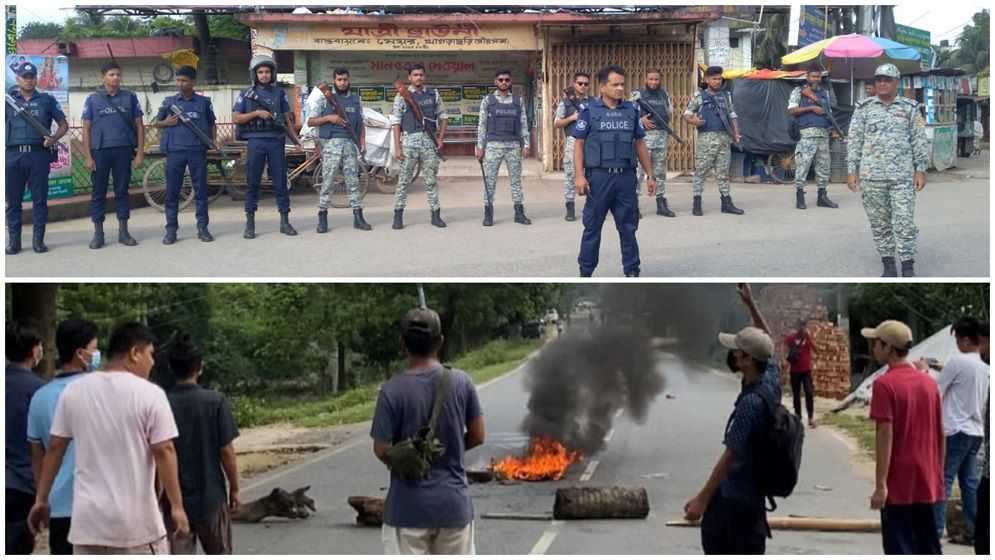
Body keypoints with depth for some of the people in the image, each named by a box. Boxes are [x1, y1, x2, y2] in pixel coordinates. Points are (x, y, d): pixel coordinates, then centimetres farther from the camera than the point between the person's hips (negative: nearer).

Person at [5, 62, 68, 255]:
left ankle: (38, 239, 6)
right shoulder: (8, 100, 12)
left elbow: (63, 125, 11)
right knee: (13, 200, 2)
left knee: (40, 199, 0)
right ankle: (13, 240, 7)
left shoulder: (47, 100, 10)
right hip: (13, 154, 1)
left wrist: (53, 138, -7)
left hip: (38, 154, -1)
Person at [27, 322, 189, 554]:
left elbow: (54, 448, 8)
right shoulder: (150, 394, -8)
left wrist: (41, 500, 15)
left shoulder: (74, 391, 5)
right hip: (136, 521, -4)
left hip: (88, 520, 4)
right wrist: (177, 506, -7)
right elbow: (163, 452, -11)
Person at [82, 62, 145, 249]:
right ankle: (98, 234, 8)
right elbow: (86, 128, 4)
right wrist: (88, 156, -4)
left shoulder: (130, 98, 8)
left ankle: (123, 232, 12)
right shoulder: (93, 99, 6)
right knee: (98, 193, 3)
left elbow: (139, 126, 7)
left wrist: (140, 153, -1)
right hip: (100, 151, 0)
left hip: (123, 151, 1)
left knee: (122, 191, 6)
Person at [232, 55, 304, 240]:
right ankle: (250, 223, 6)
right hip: (256, 141, -1)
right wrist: (257, 113, -11)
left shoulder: (279, 93, 11)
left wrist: (295, 138, 2)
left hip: (276, 141, 1)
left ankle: (285, 221, 8)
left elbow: (287, 118, 12)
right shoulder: (246, 95, 6)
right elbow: (236, 118, 1)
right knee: (253, 183, 1)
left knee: (281, 182, 2)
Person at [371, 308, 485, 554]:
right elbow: (477, 436, 2)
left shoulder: (393, 390, -14)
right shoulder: (462, 382, -5)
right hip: (454, 502, 3)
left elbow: (382, 450, -12)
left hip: (408, 506, -3)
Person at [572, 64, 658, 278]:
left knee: (628, 226, 6)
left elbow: (640, 144, 15)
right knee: (592, 226, 5)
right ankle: (585, 272, 13)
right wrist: (580, 176, -11)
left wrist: (650, 175, 11)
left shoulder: (631, 111, 11)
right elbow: (579, 144, -1)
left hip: (626, 176, 3)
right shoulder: (590, 111, 1)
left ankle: (632, 270, 15)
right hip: (599, 176, -3)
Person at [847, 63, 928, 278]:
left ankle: (908, 267, 3)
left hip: (903, 177, -1)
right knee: (879, 224, 5)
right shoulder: (863, 108, 7)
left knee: (905, 223, -4)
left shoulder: (910, 108, 6)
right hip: (872, 177, 1)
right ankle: (888, 265, 15)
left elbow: (919, 141, 6)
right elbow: (854, 141, 6)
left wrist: (920, 169, 0)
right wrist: (851, 170, 0)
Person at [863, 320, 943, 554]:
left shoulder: (885, 384, -13)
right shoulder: (929, 383, 8)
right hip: (927, 483, 6)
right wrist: (938, 474, 19)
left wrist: (880, 484, -16)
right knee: (929, 548, 12)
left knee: (900, 550, -1)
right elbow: (940, 434, 11)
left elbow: (885, 436, -17)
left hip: (899, 484, -6)